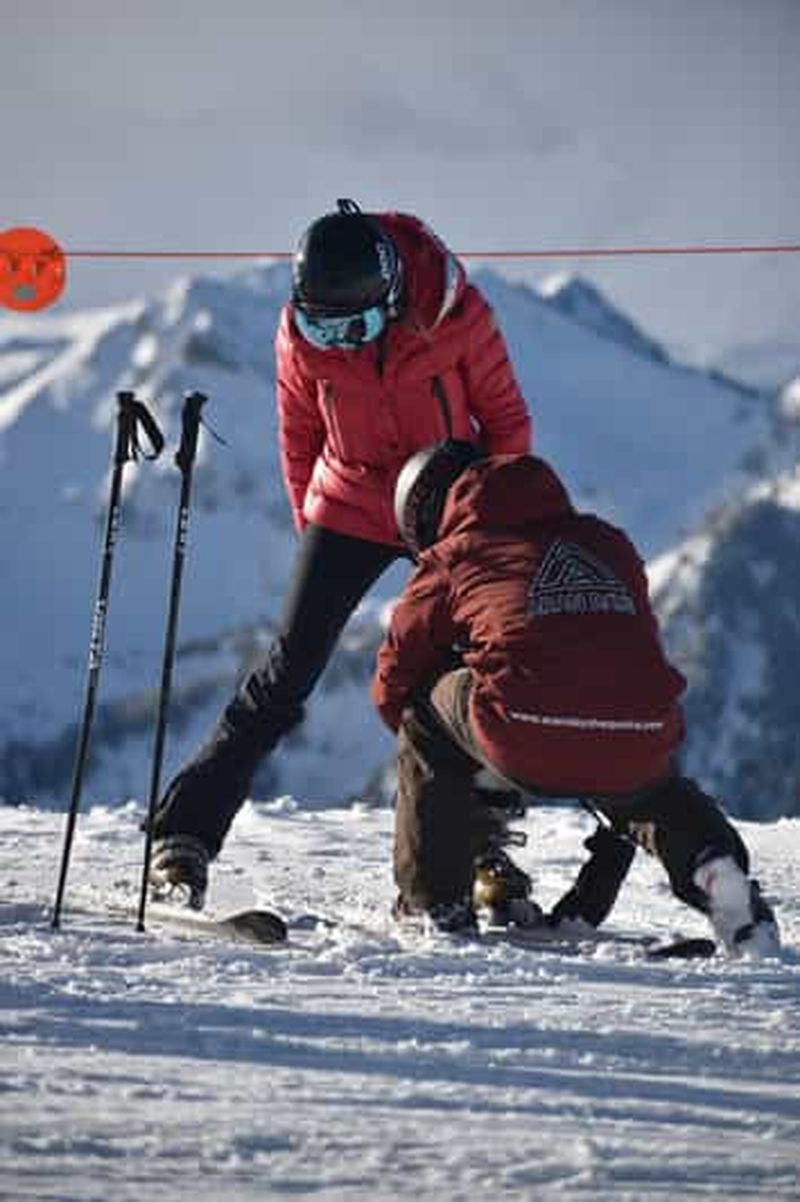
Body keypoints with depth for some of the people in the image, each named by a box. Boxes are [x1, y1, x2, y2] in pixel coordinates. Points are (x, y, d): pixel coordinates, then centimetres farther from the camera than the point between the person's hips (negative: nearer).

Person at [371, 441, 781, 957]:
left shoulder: (452, 559, 19)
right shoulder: (608, 541, 29)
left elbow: (395, 681, 29)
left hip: (527, 745, -4)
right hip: (640, 745, 4)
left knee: (424, 710, 27)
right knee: (654, 786, 40)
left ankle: (436, 903, 24)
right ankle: (712, 862, 9)